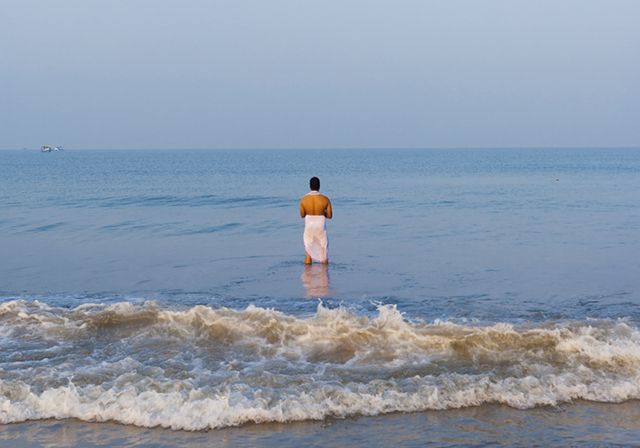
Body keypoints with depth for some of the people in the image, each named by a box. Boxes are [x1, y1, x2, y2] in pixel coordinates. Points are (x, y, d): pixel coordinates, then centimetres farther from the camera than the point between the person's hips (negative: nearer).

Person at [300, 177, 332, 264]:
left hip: (309, 226, 1)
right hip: (321, 227, -1)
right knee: (324, 251, 13)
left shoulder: (304, 199, -9)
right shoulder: (325, 199, -11)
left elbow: (302, 215, 3)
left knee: (308, 252, 12)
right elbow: (330, 216, -3)